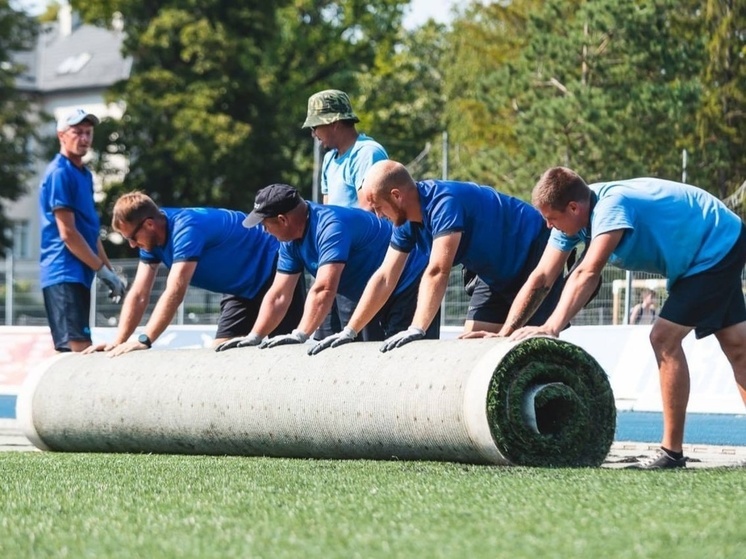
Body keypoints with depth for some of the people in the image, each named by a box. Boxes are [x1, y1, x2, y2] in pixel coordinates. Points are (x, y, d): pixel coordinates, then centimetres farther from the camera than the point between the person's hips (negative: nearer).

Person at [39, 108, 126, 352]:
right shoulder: (60, 173, -11)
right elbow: (67, 233, -15)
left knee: (71, 353, 7)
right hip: (64, 274, -10)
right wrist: (103, 270, -12)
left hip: (80, 274, 10)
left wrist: (109, 270, 18)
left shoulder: (84, 174, 18)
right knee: (79, 350, -18)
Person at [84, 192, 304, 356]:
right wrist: (117, 343, -16)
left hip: (271, 274, -9)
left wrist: (143, 341, -44)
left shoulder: (186, 229, -32)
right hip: (241, 287, 9)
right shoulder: (151, 236, -5)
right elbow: (139, 295, -6)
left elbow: (175, 293, -40)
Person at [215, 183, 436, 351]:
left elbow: (323, 290, -39)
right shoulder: (291, 242, -1)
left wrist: (299, 335, -44)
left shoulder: (330, 226, -29)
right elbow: (278, 296, 0)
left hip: (409, 287, -10)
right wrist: (253, 338, -10)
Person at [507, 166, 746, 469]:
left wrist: (551, 327, -50)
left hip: (719, 247, -10)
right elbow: (541, 278, -8)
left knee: (664, 339, -15)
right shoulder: (572, 215, -8)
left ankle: (673, 451, -10)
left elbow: (587, 274, -44)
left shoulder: (612, 205, -33)